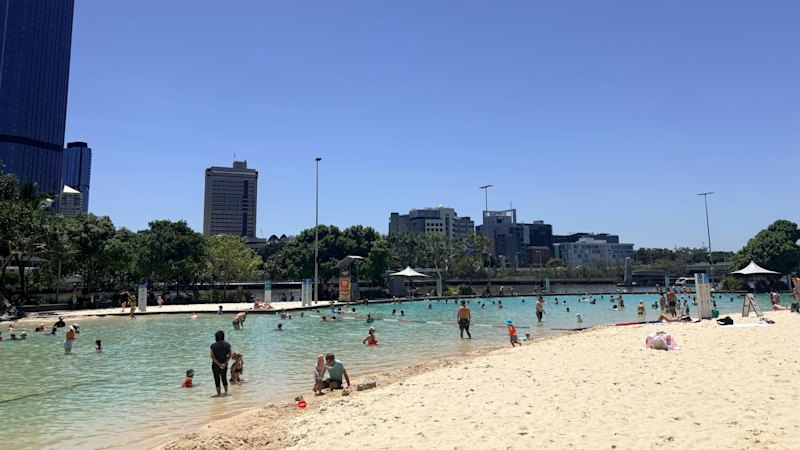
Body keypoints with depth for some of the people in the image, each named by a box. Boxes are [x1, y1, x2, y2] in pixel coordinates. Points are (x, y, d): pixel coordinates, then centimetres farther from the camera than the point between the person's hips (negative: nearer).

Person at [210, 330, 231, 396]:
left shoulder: (213, 345, -11)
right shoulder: (227, 345, -4)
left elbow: (212, 356, -15)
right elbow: (229, 355, -8)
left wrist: (219, 364, -13)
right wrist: (225, 363, -11)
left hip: (215, 365, -3)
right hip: (224, 364, 3)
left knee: (217, 379, 9)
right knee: (224, 378, 19)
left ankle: (219, 393, 12)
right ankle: (226, 392, 22)